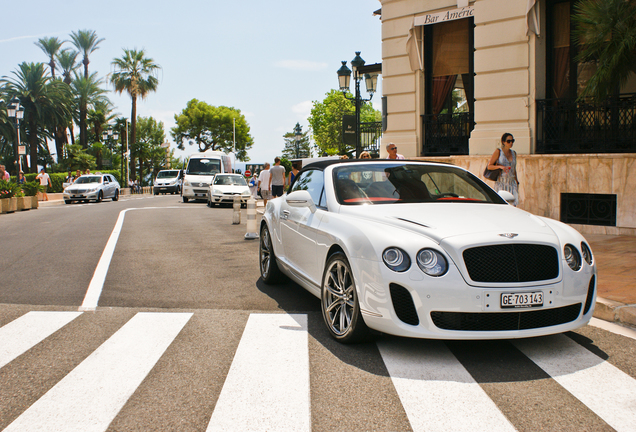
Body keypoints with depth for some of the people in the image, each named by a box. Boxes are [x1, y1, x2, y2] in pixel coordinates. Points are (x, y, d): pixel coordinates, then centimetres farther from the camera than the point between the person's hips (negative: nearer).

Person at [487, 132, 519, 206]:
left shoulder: (513, 153, 14)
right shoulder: (498, 152, 0)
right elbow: (489, 166, -3)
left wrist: (516, 182, 22)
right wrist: (500, 166, -19)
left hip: (511, 182, 4)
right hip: (501, 183, -4)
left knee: (513, 204, -7)